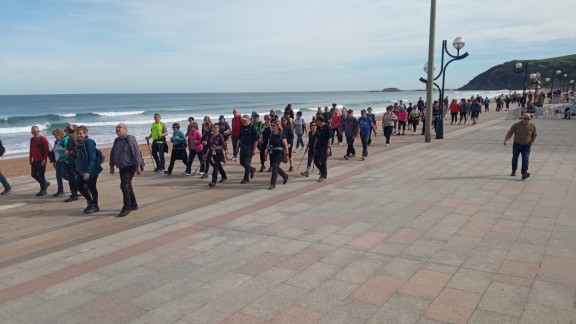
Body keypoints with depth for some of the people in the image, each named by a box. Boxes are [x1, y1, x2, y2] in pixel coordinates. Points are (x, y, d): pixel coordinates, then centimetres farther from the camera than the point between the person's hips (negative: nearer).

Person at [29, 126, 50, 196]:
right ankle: (45, 183, 29)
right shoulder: (32, 140, 12)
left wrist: (44, 159, -20)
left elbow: (47, 150, -15)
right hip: (35, 160, 8)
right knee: (33, 174, 10)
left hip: (41, 160, -7)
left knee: (41, 174, -4)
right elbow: (31, 150, 20)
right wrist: (30, 158, 18)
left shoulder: (43, 139, -10)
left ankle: (43, 190, 7)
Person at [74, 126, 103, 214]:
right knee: (79, 186, 9)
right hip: (81, 170, 8)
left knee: (91, 187, 2)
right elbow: (78, 157, 16)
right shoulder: (78, 143, 8)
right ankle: (90, 202, 29)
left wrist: (88, 172, -25)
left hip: (91, 170, -8)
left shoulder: (89, 143, -15)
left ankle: (95, 206, 18)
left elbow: (92, 158, -20)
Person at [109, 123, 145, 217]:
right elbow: (112, 154, 19)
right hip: (122, 167, 8)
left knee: (125, 185, -15)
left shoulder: (130, 139, -12)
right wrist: (111, 166, 19)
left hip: (130, 166, -8)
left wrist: (138, 167, -19)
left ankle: (127, 207, -8)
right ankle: (133, 205, 28)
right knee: (127, 186, 15)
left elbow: (136, 153, -16)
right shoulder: (116, 141, 11)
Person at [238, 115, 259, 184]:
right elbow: (239, 138, 18)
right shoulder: (242, 128, 8)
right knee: (242, 162, 10)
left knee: (247, 163, -5)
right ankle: (252, 169, 34)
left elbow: (256, 139, -12)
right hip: (243, 147, 7)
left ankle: (246, 178, 6)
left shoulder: (252, 128, -10)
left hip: (249, 148, -6)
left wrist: (254, 149, -16)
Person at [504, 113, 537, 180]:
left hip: (526, 146, 0)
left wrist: (531, 143, -2)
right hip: (517, 144, 0)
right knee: (515, 158, 12)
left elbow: (534, 135, 9)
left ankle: (524, 173, -21)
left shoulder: (532, 126, -5)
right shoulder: (516, 125, -10)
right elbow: (510, 133, -16)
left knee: (525, 158, -15)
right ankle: (514, 171, 34)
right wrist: (506, 140, -33)